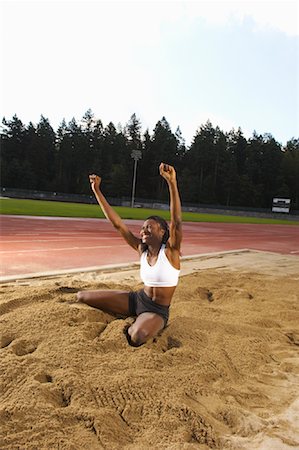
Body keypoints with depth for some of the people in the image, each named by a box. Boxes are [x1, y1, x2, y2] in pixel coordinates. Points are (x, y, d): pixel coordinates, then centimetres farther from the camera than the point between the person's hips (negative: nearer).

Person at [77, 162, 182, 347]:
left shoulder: (170, 251, -16)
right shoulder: (142, 249, -2)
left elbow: (177, 222, -35)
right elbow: (117, 223, -5)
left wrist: (172, 183, -47)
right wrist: (97, 191, -8)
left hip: (157, 311, -5)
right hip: (137, 299, 5)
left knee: (136, 337, -39)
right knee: (82, 296, 1)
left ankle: (132, 327, 0)